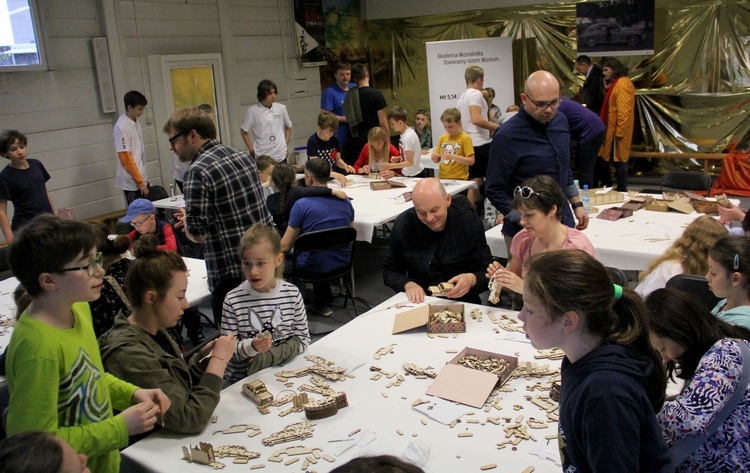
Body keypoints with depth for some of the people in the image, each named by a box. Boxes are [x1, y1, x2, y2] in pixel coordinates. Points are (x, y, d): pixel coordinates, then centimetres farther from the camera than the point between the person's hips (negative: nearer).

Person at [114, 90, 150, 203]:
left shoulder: (135, 122, 9)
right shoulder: (122, 127, -16)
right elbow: (126, 158, -17)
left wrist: (144, 179, 16)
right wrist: (140, 182, -15)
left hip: (141, 179, 8)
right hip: (132, 183, -8)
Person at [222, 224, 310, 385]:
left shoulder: (292, 294, -1)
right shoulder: (233, 300, -7)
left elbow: (303, 339, 3)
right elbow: (228, 349, -2)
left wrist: (266, 357, -10)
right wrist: (251, 346, -22)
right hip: (242, 379, -2)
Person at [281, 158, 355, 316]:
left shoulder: (302, 205, -17)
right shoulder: (345, 201, -2)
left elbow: (284, 247, -13)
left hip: (313, 267, -5)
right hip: (343, 263, 5)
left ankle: (322, 301, 29)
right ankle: (322, 302, 34)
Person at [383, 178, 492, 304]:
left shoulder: (470, 222, -6)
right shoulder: (404, 223, -4)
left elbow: (486, 273, -4)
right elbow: (390, 271, 4)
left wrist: (472, 280, -26)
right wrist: (408, 285, -17)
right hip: (418, 302, -2)